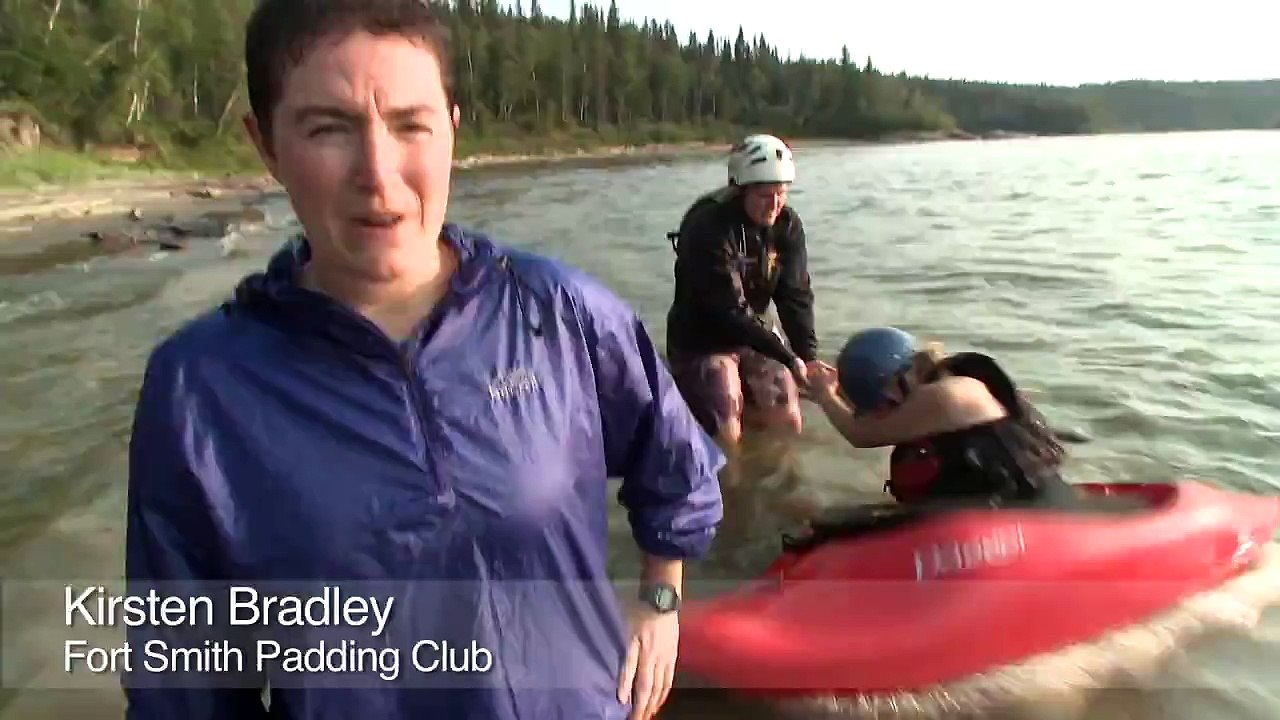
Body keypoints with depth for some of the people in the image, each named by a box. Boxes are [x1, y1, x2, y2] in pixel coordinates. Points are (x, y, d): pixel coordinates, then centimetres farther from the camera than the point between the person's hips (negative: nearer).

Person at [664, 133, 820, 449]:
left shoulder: (788, 224, -7)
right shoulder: (708, 227, -27)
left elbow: (795, 295, -9)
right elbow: (730, 311, -29)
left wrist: (809, 356, -24)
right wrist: (789, 359, -31)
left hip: (753, 332, 6)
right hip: (702, 338, -6)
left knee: (788, 422, 2)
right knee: (725, 436, -13)